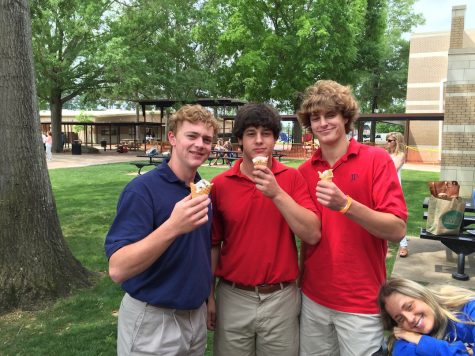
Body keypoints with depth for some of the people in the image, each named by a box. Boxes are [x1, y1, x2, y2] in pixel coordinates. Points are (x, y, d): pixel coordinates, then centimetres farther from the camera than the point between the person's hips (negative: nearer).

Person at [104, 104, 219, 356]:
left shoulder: (202, 189, 1)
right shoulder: (142, 189, -18)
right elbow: (117, 269, -26)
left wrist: (209, 298, 9)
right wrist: (172, 227, -36)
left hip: (196, 315, 6)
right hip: (152, 323, -6)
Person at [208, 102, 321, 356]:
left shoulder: (292, 178, -4)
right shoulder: (220, 185, -3)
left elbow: (313, 235, -13)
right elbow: (213, 244, 4)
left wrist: (277, 193, -22)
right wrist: (209, 295, 6)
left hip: (281, 299, 0)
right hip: (233, 298, 1)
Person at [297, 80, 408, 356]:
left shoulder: (376, 159, -10)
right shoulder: (305, 171, 1)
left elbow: (397, 230, -16)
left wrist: (345, 205, -29)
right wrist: (298, 280, 4)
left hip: (361, 302, -3)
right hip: (313, 298, 4)